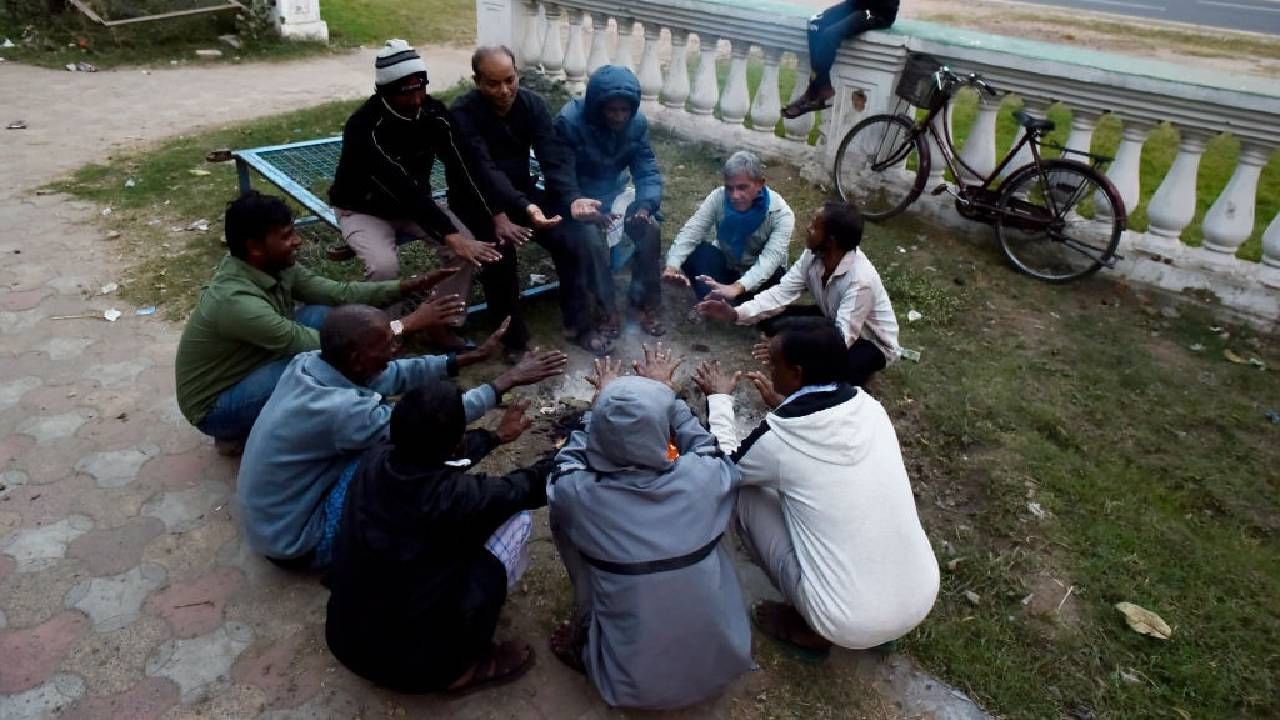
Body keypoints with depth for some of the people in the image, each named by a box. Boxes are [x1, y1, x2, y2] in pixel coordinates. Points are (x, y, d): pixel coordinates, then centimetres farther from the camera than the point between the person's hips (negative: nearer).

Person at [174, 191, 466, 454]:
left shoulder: (272, 266, -10)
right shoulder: (236, 301, -35)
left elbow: (337, 294, -4)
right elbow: (316, 346, -35)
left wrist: (408, 286, -17)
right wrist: (408, 324, -36)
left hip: (249, 370, 8)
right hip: (215, 407, -8)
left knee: (323, 316, -7)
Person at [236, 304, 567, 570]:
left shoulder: (308, 362, -11)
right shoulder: (339, 412, -35)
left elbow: (395, 375, -2)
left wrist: (471, 357, -3)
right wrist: (507, 380, -21)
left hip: (277, 512, 8)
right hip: (295, 543, -8)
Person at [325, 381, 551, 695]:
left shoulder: (376, 458, -11)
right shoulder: (457, 496, -27)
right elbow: (531, 486, -7)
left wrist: (497, 436, 27)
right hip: (415, 665, -6)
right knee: (518, 519, -4)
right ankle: (465, 667, 5)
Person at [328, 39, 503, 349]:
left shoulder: (434, 112, -14)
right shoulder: (364, 127, -31)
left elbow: (462, 171, -18)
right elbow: (403, 188, -39)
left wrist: (494, 220, -31)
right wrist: (450, 236, -47)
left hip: (414, 204, 5)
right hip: (364, 209, -5)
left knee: (468, 246, -19)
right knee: (385, 266, -33)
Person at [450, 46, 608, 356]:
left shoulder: (532, 103, -7)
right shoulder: (463, 113, -21)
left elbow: (555, 156, -17)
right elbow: (484, 170, -33)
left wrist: (572, 198, -36)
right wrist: (525, 207, -48)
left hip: (521, 192, 4)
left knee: (572, 239, -15)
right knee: (501, 248, -31)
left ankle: (578, 324, -2)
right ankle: (512, 334, -14)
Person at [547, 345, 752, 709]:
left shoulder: (578, 494, -22)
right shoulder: (702, 478, -21)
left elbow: (566, 463, 4)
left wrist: (601, 402, 14)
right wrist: (666, 392, 15)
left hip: (628, 683, -1)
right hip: (720, 663, 2)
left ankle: (583, 649, 25)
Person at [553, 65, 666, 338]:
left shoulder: (637, 123, -11)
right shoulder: (570, 121, -24)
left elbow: (648, 171, -11)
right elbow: (559, 177, -23)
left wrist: (646, 206, -31)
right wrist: (577, 204, -42)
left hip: (616, 192, 4)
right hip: (579, 198, -4)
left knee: (650, 228, -19)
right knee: (594, 239, -31)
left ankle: (646, 299, 1)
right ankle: (607, 308, -8)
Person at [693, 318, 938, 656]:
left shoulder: (779, 439, -17)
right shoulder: (870, 408, -3)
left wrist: (719, 398, 16)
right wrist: (783, 405, 28)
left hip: (849, 625, -5)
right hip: (923, 598, 6)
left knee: (744, 493, 5)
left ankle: (808, 628, 13)